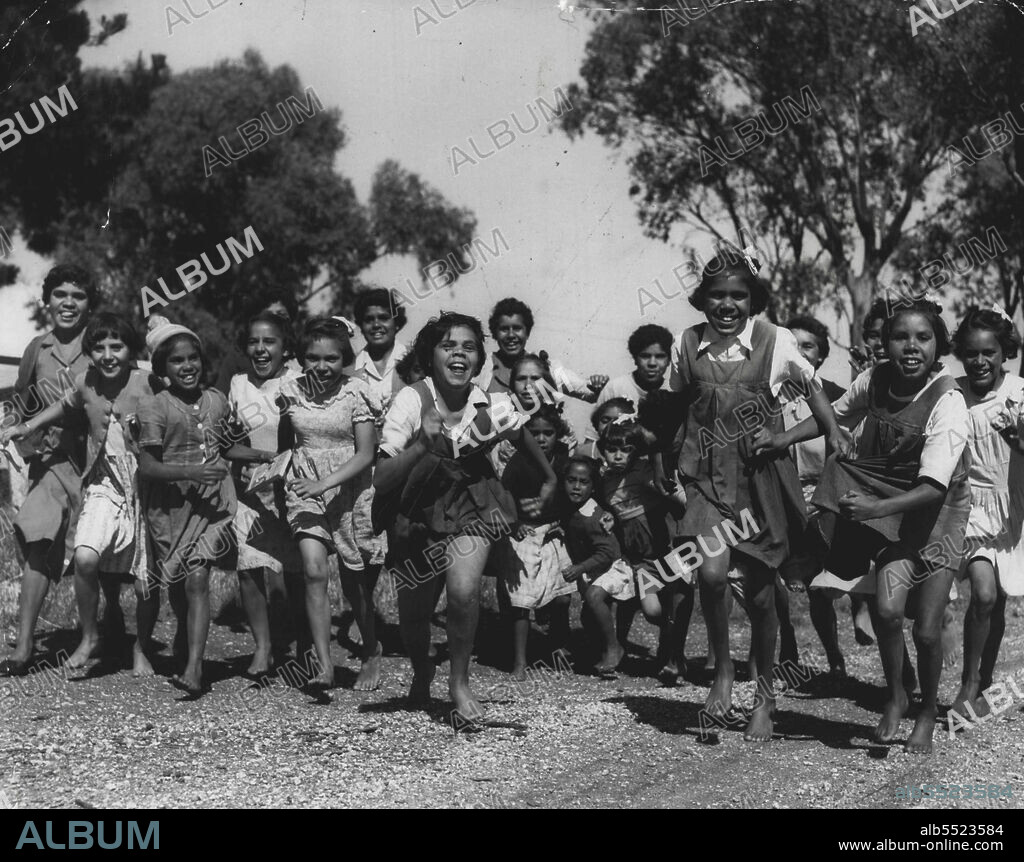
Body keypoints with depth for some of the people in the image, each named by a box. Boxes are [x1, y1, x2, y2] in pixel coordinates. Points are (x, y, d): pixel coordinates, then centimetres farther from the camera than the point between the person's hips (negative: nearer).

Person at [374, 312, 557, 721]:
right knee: (413, 608, 6)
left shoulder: (493, 406, -17)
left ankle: (460, 681, 3)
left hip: (471, 502, 0)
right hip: (418, 509, 0)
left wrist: (550, 481, 18)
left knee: (464, 591, -23)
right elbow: (381, 480, -25)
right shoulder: (411, 402, -23)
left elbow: (524, 439, 8)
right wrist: (421, 444, -37)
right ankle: (421, 670, 43)